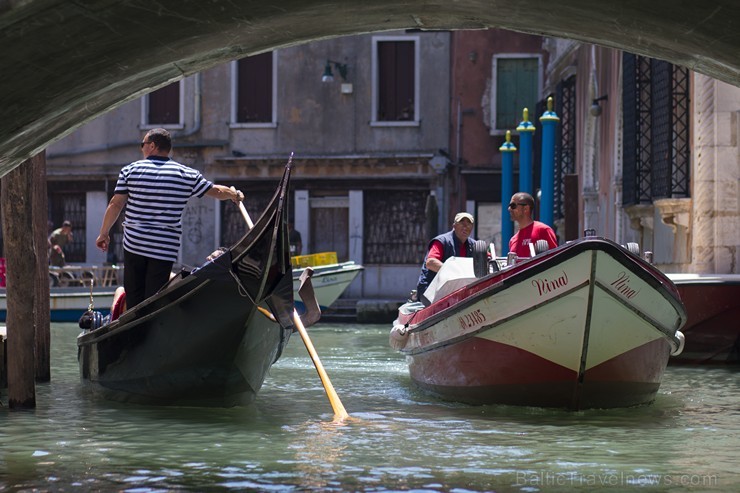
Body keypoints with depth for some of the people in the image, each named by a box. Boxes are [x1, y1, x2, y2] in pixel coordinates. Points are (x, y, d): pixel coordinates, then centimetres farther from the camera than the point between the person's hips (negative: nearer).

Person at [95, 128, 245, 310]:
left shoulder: (130, 170, 1)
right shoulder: (187, 175, 2)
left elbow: (116, 204, 0)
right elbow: (216, 191, 11)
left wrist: (104, 233, 10)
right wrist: (234, 194, 32)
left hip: (134, 245, 0)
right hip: (166, 249, 0)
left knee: (133, 297, 9)